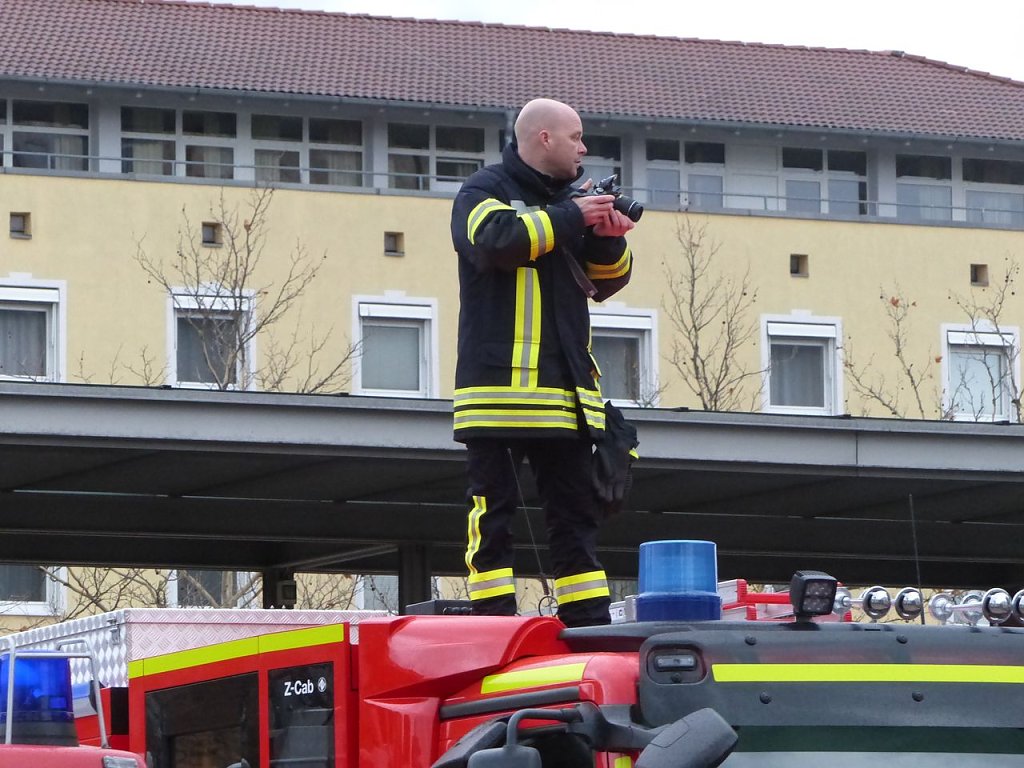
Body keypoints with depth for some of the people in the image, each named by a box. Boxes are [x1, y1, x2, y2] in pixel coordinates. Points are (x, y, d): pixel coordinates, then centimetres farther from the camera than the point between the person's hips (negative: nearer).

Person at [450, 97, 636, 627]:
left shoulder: (569, 200, 20)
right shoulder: (484, 192, 1)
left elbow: (607, 280, 18)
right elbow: (493, 238, -20)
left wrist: (609, 238, -2)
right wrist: (569, 218, -15)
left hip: (566, 391, 7)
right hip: (499, 382, -7)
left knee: (575, 514, 6)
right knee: (494, 509, -7)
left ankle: (589, 625, 8)